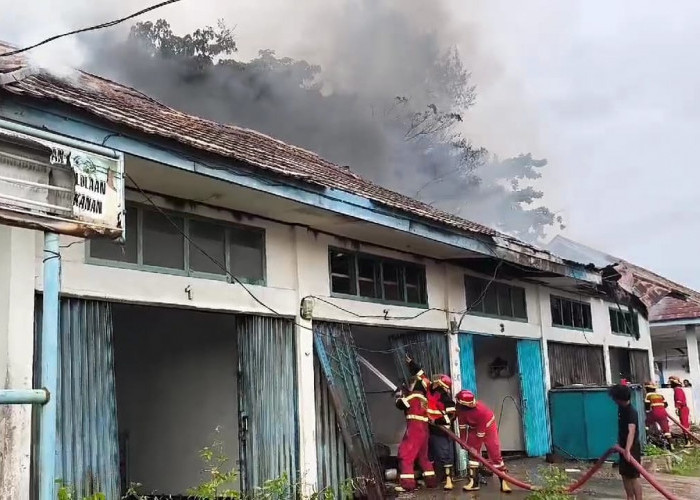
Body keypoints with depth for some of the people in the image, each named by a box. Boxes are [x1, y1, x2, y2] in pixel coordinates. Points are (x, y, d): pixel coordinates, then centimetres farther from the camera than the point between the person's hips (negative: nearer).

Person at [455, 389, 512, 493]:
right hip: (473, 427, 5)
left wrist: (475, 448, -21)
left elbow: (481, 433, -30)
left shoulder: (481, 411, -40)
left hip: (487, 427, -5)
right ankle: (473, 481, 2)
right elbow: (461, 424, -10)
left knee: (494, 453, -9)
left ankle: (504, 481, -6)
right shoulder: (460, 407, -25)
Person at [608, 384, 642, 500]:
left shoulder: (631, 412, -24)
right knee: (625, 474, 15)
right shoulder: (621, 408, 4)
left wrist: (628, 450, -49)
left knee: (633, 477, -7)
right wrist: (619, 444, 25)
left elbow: (631, 432, -38)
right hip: (623, 447, 9)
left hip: (632, 448, -9)